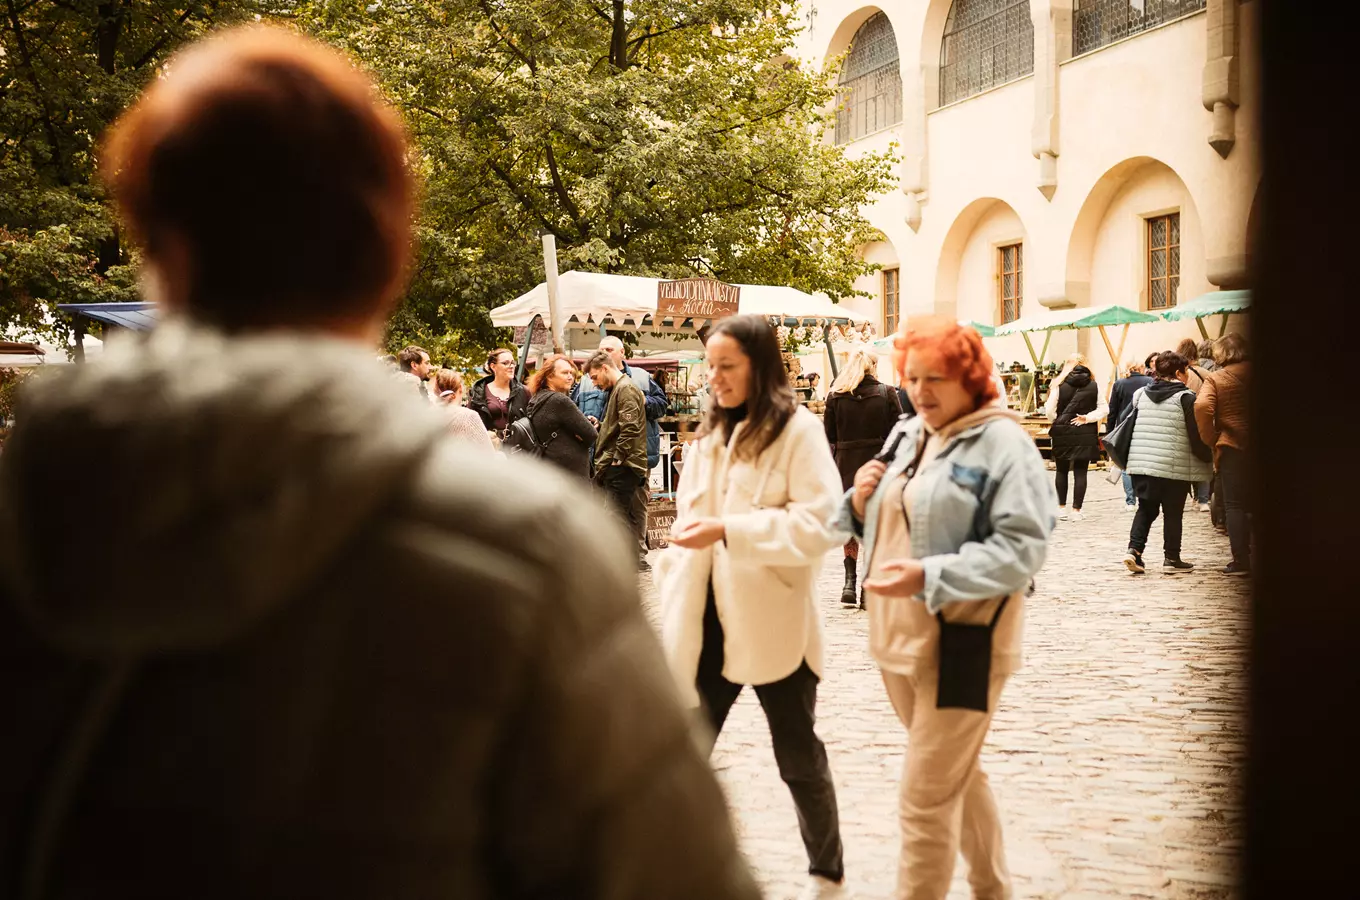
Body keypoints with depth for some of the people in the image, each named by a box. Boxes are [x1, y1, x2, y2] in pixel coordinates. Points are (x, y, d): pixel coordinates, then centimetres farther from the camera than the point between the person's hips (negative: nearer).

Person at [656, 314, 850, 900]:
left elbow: (818, 523, -18)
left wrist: (728, 529, -25)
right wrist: (676, 613, 8)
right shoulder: (708, 437, 12)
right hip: (708, 625, 5)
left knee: (798, 758, 11)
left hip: (773, 625, -5)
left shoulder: (798, 431, -9)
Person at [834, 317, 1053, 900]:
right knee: (959, 776, 23)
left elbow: (1024, 546, -21)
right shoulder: (906, 435, 11)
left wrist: (929, 577, -28)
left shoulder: (1002, 442, -12)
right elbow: (885, 527, 20)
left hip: (960, 645, -8)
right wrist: (860, 502, -3)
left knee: (926, 801, -6)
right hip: (899, 638, 8)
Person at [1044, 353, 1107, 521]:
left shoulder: (1059, 385, -6)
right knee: (1080, 472, 5)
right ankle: (1076, 510, 4)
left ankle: (1062, 507, 17)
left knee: (1062, 471, 14)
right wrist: (1086, 418, -7)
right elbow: (1104, 409, -4)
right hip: (1086, 435, 1)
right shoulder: (1094, 386, 0)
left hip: (1063, 434, -1)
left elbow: (1049, 411, -8)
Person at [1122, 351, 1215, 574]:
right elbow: (1197, 436, -9)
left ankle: (1134, 549, -2)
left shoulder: (1141, 394, 8)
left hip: (1141, 463, 5)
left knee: (1146, 508, 14)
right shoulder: (1185, 397, -9)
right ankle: (1172, 559, 13)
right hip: (1175, 466, -5)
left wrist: (1124, 456, 23)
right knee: (1173, 512, 7)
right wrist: (1208, 458, 5)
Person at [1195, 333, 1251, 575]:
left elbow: (1202, 407, -21)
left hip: (1231, 447, -3)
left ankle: (1241, 561, -3)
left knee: (1234, 505, 2)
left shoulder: (1215, 378, -5)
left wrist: (1210, 438, -9)